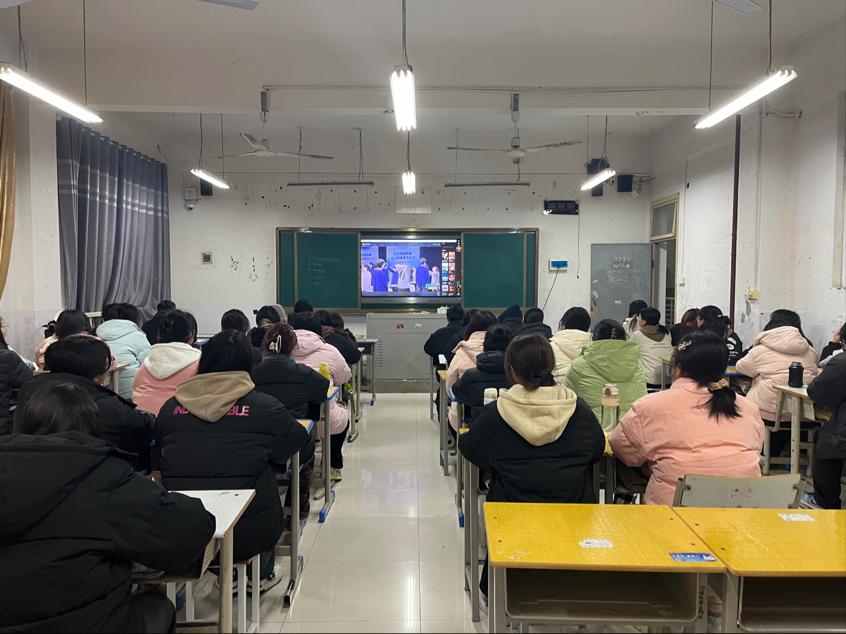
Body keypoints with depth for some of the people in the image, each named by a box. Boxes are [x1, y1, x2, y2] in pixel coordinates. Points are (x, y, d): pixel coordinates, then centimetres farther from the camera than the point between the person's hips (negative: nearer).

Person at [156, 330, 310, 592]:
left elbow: (158, 447, 15)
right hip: (246, 533, -3)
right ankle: (261, 574, 43)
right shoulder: (264, 407, -8)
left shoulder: (171, 406, 0)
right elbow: (298, 438, 7)